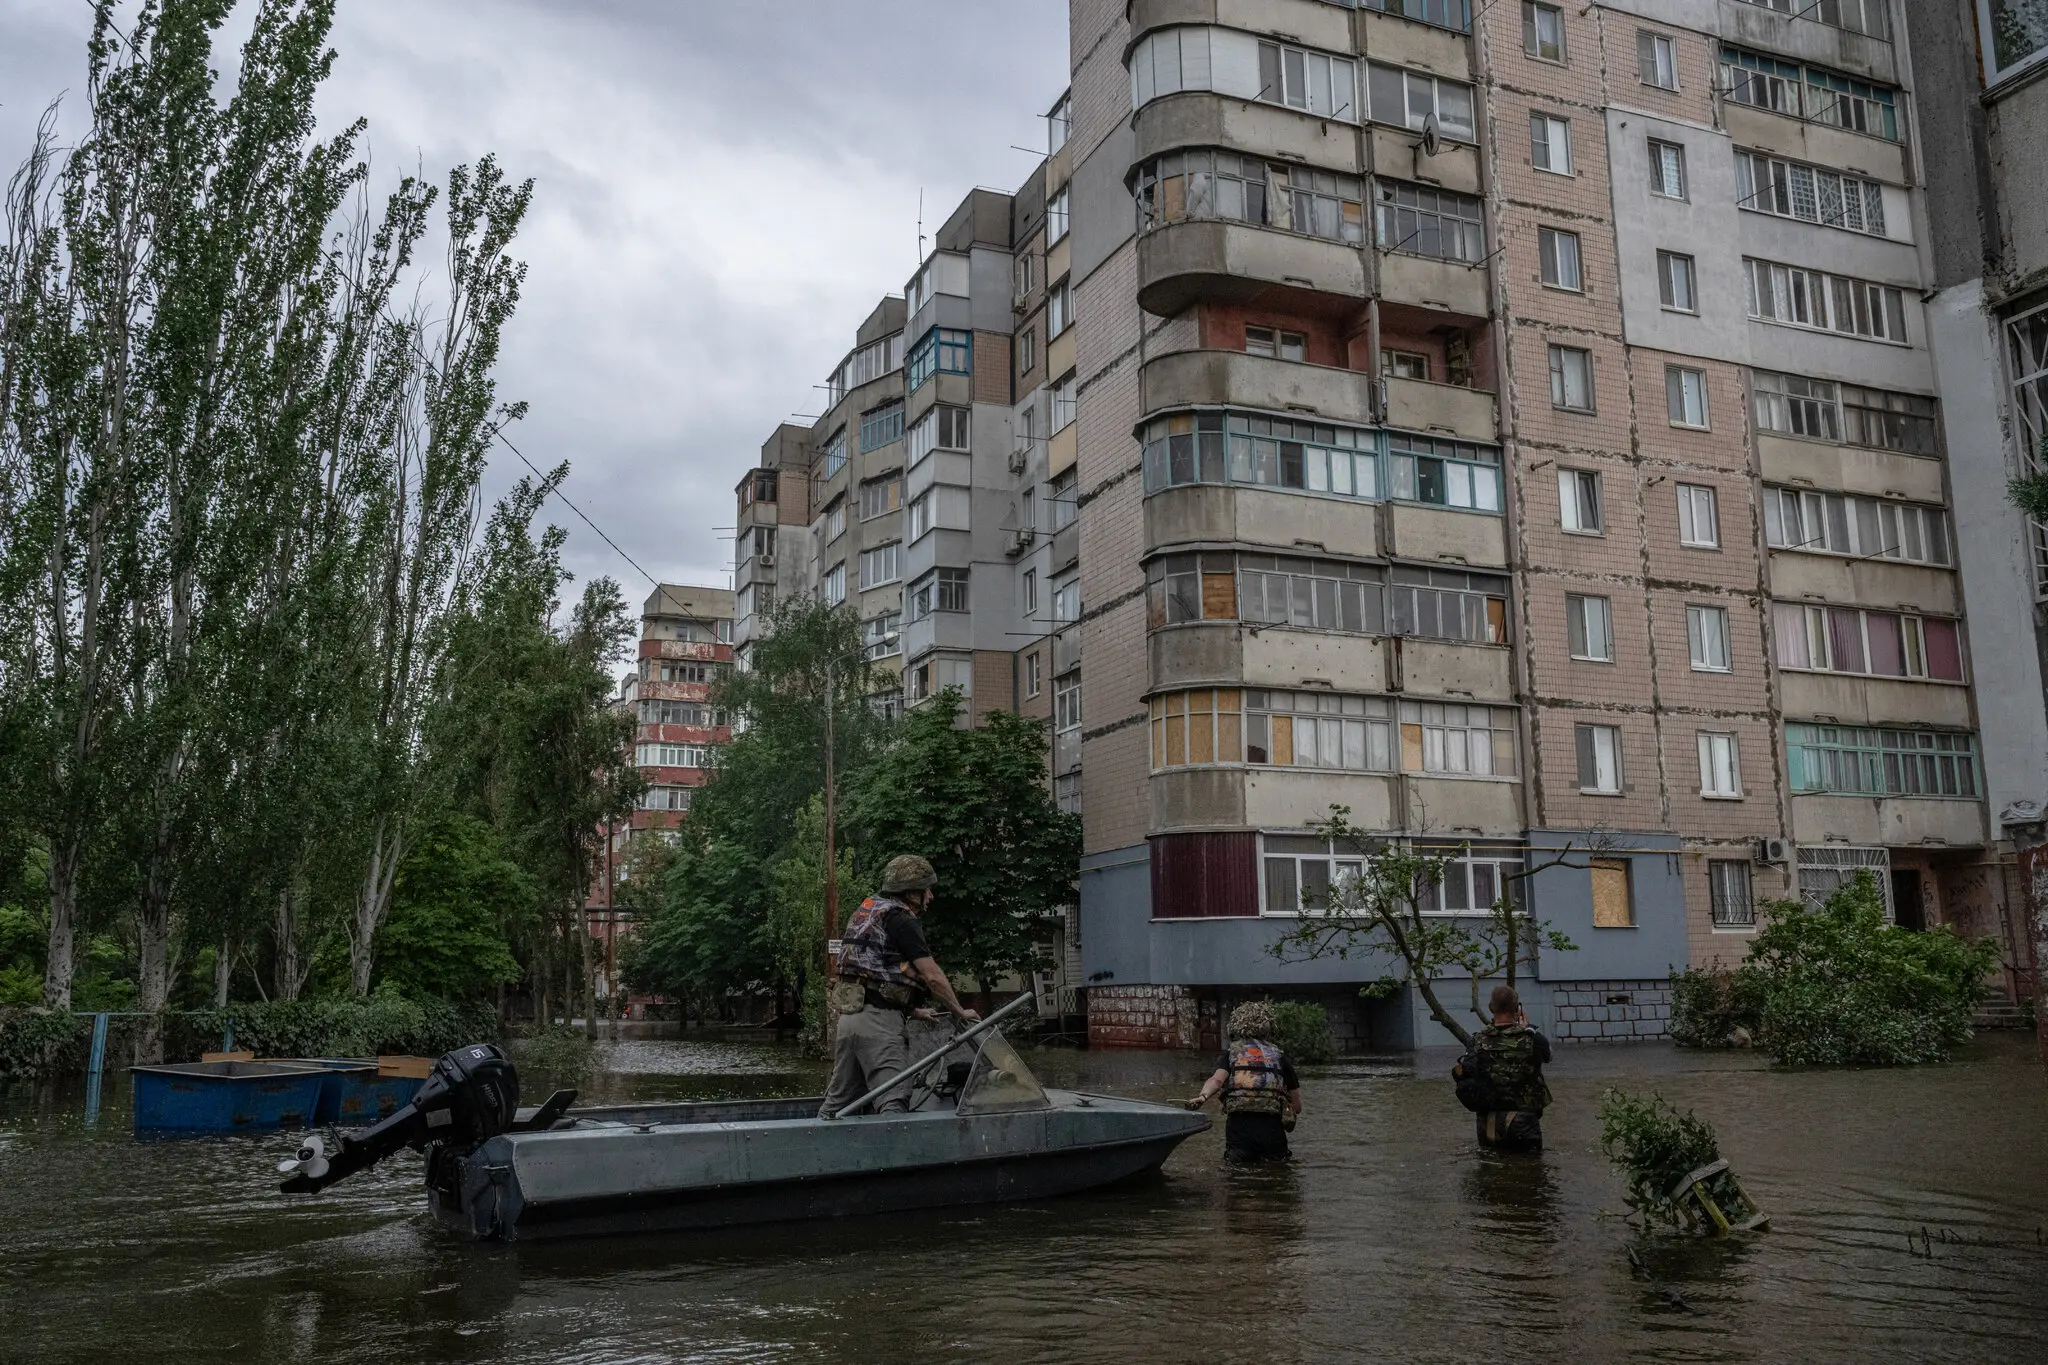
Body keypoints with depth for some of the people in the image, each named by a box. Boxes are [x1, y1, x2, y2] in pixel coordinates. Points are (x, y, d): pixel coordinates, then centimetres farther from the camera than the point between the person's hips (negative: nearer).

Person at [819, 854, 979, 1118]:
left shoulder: (866, 911, 20)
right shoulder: (901, 920, -8)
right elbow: (932, 976, -11)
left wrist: (913, 1010, 31)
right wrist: (960, 1012, 3)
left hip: (849, 1015, 9)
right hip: (880, 1020, -9)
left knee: (838, 1101, 14)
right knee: (893, 1103, -13)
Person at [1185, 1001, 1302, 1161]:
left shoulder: (1231, 1053, 17)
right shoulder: (1279, 1055, 18)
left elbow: (1217, 1079, -7)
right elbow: (1297, 1106, 19)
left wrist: (1203, 1096, -22)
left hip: (1239, 1123, 0)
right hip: (1271, 1126, 0)